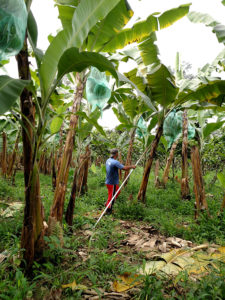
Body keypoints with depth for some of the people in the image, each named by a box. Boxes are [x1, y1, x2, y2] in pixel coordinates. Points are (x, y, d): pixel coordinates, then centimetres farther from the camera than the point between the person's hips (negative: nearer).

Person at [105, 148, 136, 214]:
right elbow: (125, 168, -28)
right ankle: (108, 210, 20)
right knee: (112, 196, 6)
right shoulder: (115, 162, -24)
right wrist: (132, 166, -12)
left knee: (118, 192, 25)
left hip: (109, 181, 9)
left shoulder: (108, 160, 4)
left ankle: (108, 204, 31)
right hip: (112, 183, -9)